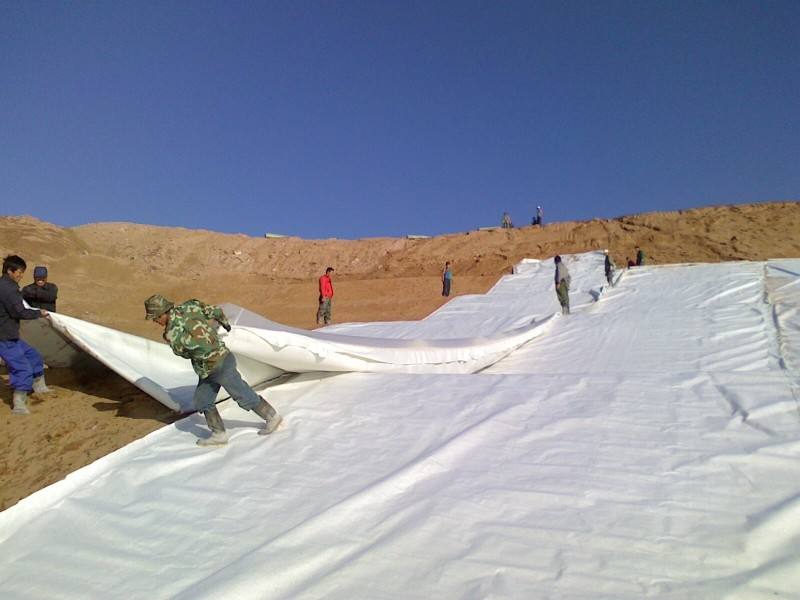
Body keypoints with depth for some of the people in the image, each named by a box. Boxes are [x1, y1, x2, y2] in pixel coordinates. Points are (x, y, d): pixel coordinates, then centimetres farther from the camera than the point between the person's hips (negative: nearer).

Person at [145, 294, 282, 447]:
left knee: (244, 396, 9)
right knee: (202, 401, 14)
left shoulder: (172, 335, -23)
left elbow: (186, 353, -5)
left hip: (220, 366, -9)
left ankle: (272, 417, 27)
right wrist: (225, 323, 23)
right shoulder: (189, 306, -6)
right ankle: (219, 435, 23)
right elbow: (216, 311, 3)